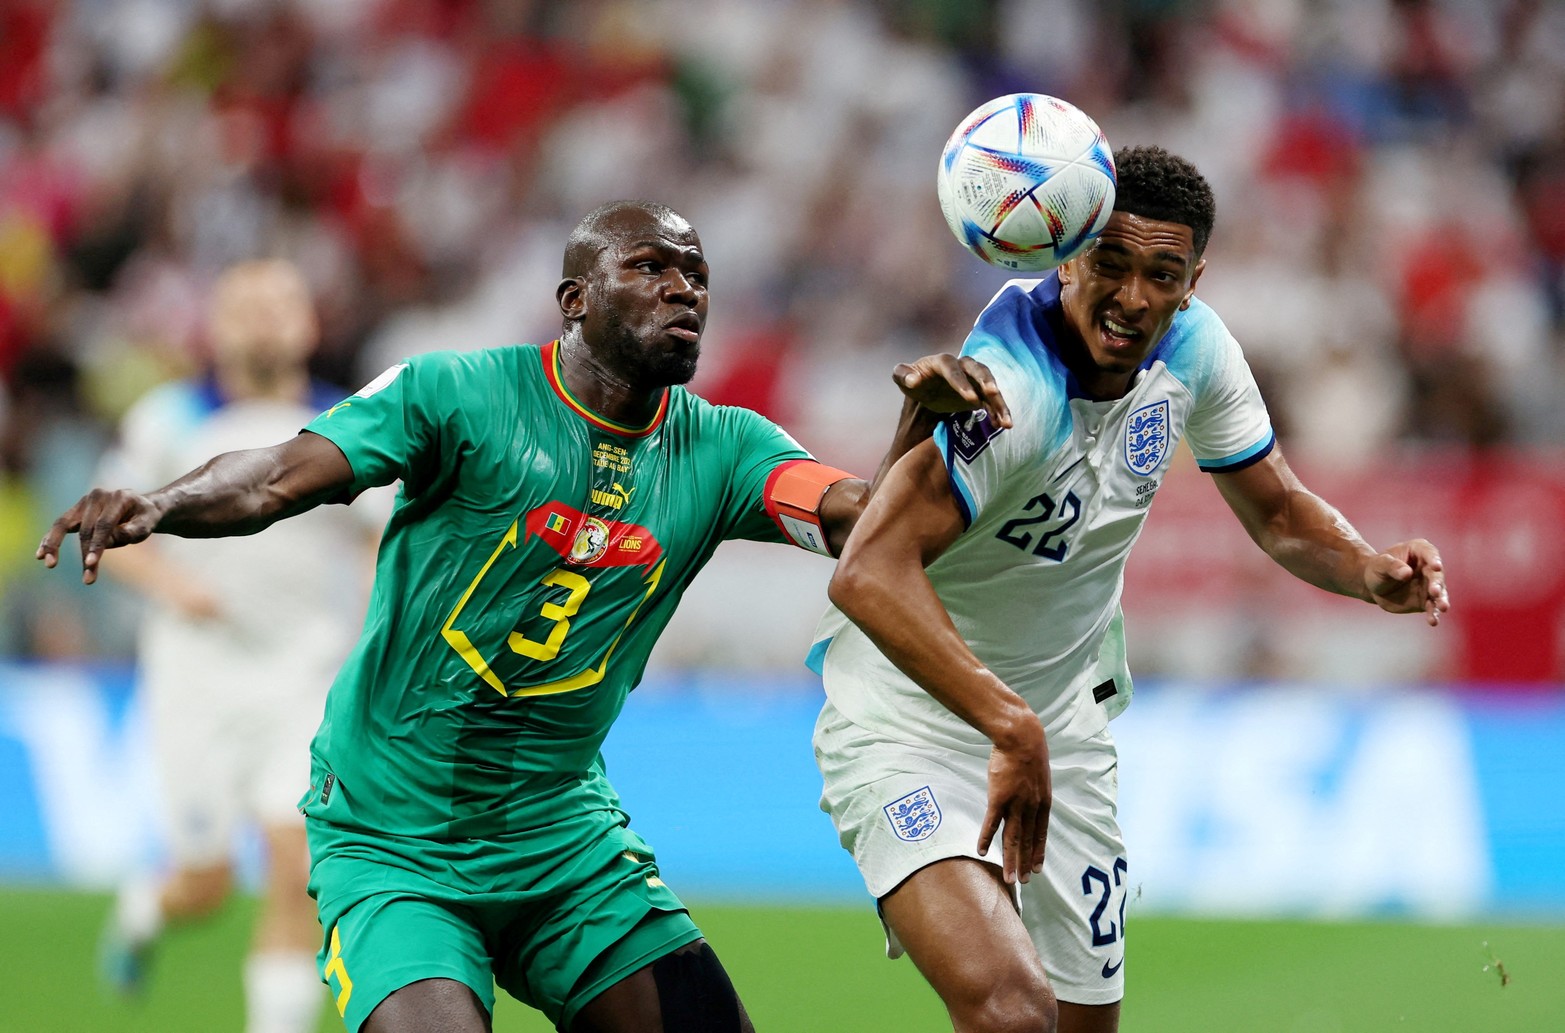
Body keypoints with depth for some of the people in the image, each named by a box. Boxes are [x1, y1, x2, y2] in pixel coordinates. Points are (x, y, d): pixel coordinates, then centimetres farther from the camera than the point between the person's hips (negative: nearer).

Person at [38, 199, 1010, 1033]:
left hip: (563, 831, 5)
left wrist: (924, 420, -34)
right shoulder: (460, 394, -11)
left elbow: (866, 522, -13)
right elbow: (277, 480, -20)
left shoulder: (719, 450, 2)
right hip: (391, 834, -5)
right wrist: (158, 503, -40)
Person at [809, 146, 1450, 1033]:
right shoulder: (1010, 389, -31)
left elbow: (1277, 511, 8)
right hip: (911, 721, -7)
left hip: (1062, 726, 7)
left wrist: (1372, 572, -13)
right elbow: (869, 575, -42)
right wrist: (1011, 727, -48)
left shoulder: (1194, 348, -7)